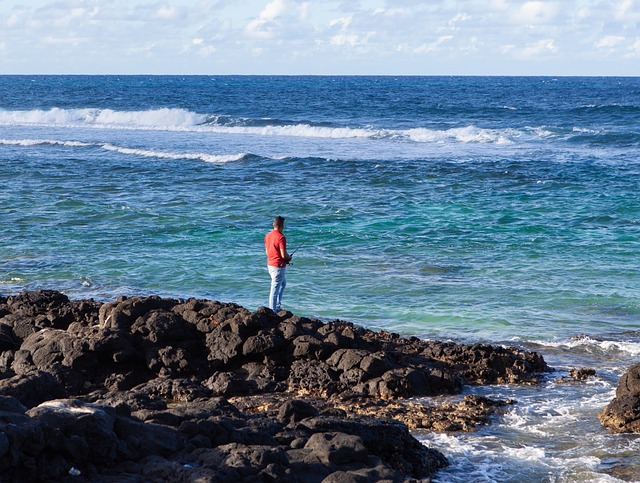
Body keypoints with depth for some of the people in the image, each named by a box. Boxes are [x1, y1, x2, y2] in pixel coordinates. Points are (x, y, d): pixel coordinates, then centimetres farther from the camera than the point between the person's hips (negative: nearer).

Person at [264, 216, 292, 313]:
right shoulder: (281, 237, -20)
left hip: (270, 264, 9)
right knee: (275, 288, -4)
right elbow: (284, 254, -23)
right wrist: (289, 257, 1)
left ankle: (278, 306, 27)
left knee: (283, 283, 26)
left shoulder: (268, 236, 6)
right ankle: (272, 311, 0)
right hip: (279, 266, -9)